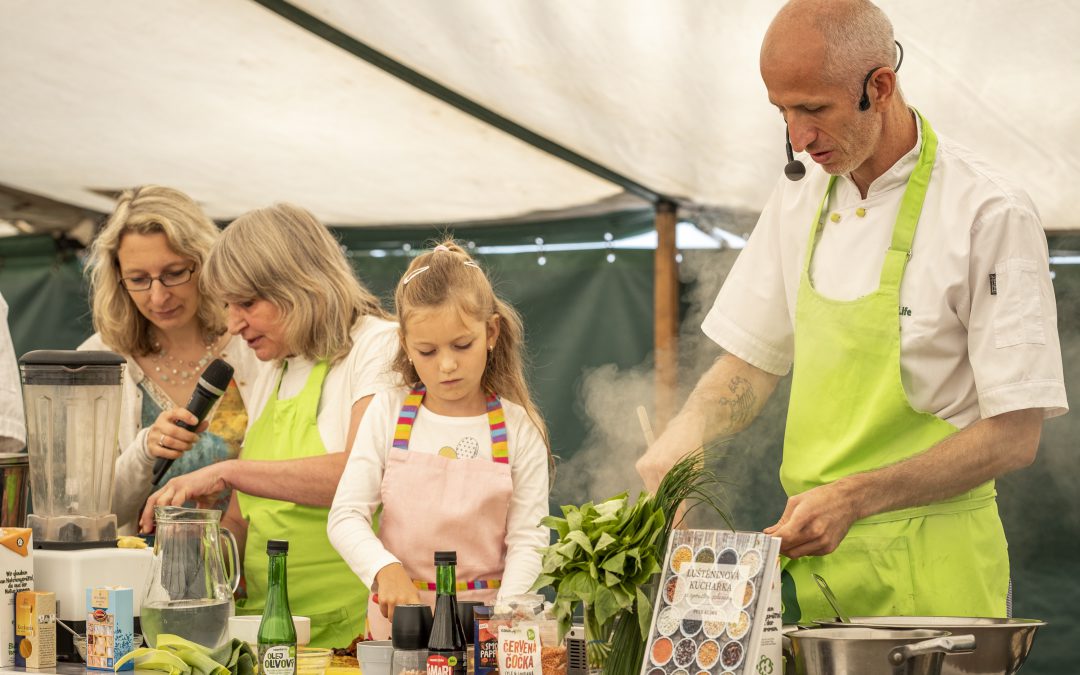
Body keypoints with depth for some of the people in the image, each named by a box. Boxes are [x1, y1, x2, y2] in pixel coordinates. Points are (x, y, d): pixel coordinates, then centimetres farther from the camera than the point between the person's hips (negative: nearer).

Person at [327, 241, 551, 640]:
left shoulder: (518, 427, 2)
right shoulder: (389, 413, 4)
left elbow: (527, 539, 0)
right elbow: (346, 516, 1)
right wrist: (385, 570, -18)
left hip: (486, 621, -1)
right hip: (397, 616, 1)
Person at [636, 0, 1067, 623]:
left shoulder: (992, 214, -13)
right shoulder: (800, 202, 7)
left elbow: (1014, 435, -15)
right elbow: (753, 361, 15)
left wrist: (854, 498, -23)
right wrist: (684, 436, -6)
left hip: (928, 570, -5)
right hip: (812, 555, 5)